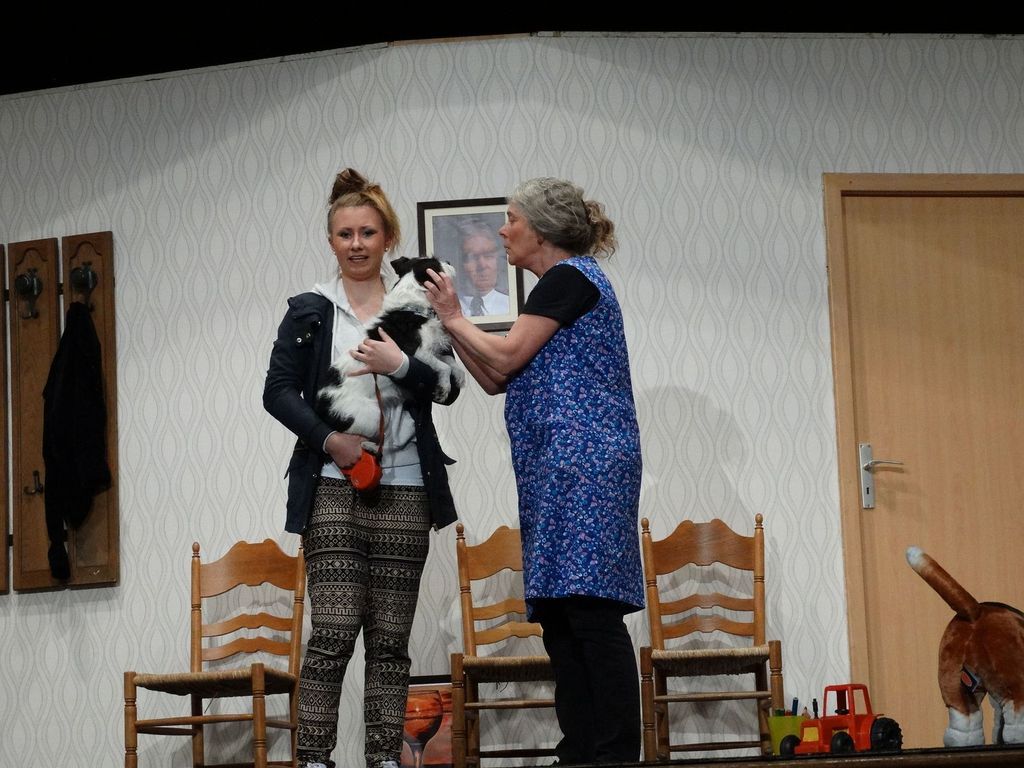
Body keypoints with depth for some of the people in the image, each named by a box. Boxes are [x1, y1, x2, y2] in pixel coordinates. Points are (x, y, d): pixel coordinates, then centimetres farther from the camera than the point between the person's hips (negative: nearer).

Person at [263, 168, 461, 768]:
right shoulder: (310, 310, 7)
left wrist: (400, 365, -13)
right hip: (332, 488, -1)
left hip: (404, 490, 2)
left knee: (390, 639, 2)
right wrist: (329, 438, -11)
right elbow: (279, 391, 2)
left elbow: (448, 389, 5)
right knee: (333, 632, -10)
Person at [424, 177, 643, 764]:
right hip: (562, 471, 10)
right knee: (563, 615, 6)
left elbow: (505, 358, -8)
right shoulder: (564, 283, 25)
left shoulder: (569, 277, -4)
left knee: (589, 607, -14)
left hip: (581, 461, -10)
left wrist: (453, 317, 6)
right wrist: (449, 320, 18)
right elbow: (497, 380, 22)